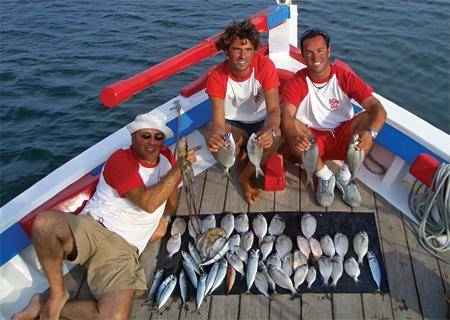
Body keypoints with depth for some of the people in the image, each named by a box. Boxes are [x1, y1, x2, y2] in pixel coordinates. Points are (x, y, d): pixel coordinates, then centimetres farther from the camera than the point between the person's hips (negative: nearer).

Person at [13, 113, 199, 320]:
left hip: (123, 249, 4)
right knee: (44, 223, -37)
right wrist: (179, 168, -19)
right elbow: (147, 202, -22)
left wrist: (165, 218, 8)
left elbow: (172, 193, 27)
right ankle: (57, 294, -11)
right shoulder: (120, 160, -8)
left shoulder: (166, 158, 10)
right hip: (91, 229, -3)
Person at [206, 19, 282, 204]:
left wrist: (270, 130, -51)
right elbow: (218, 121, -26)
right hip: (233, 123, 0)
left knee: (275, 137, -35)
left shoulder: (264, 65, -20)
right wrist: (214, 134, -53)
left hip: (261, 122, 0)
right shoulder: (217, 76, -19)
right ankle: (243, 158, 3)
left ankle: (246, 175, -5)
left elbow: (273, 109, -26)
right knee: (213, 139, -33)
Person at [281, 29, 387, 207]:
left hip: (342, 136, 1)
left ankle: (344, 176, -9)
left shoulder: (345, 77, -9)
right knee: (291, 129, -32)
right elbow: (286, 114, -29)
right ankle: (325, 176, -9)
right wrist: (294, 137, -52)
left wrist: (371, 133, -41)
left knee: (368, 120, -26)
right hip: (313, 139, -1)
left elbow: (378, 109, -18)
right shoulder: (297, 82, -12)